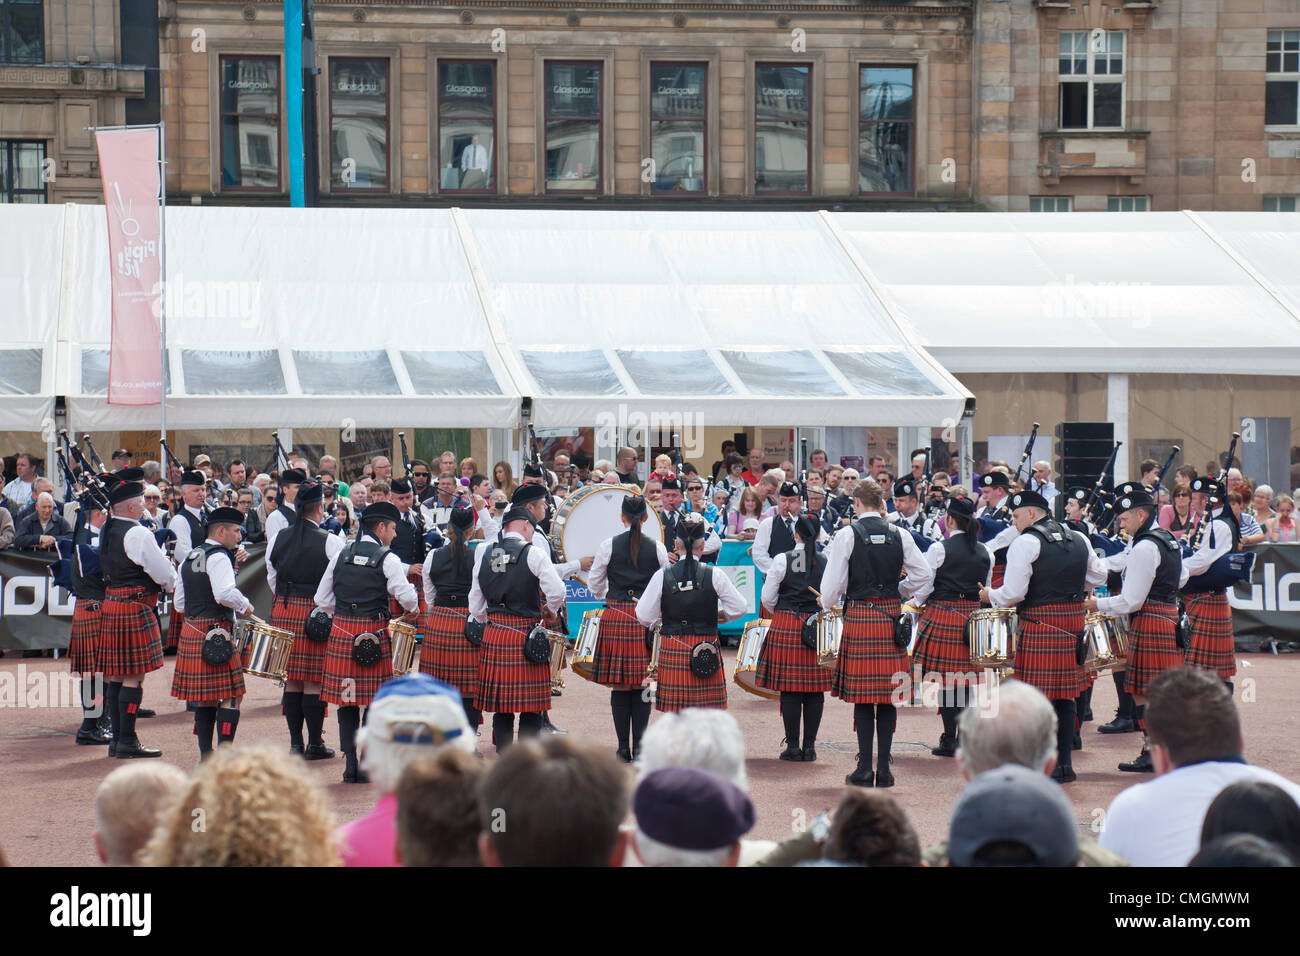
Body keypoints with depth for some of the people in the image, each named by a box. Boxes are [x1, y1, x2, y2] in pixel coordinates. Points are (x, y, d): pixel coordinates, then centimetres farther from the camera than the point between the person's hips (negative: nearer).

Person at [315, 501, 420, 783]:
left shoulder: (341, 556, 9)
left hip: (341, 632, 4)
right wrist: (411, 612, 10)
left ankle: (350, 764, 5)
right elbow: (406, 596, -12)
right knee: (375, 700, 4)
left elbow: (322, 599, 11)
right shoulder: (387, 559, -6)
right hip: (374, 633, -4)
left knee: (346, 699, 8)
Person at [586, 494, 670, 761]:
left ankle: (623, 748, 5)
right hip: (647, 618, 1)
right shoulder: (657, 547, 0)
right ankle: (639, 747, 4)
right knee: (642, 685, 6)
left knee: (619, 685, 4)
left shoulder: (608, 545, -3)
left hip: (616, 617, -1)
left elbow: (594, 584, 4)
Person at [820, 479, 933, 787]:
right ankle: (884, 769, 6)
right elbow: (925, 574, 4)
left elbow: (833, 583, -6)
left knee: (863, 695, 1)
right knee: (887, 695, 6)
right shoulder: (899, 535, 4)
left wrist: (826, 607, 12)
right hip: (891, 617, 3)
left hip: (859, 617, -3)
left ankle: (864, 770, 0)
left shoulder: (847, 535, -5)